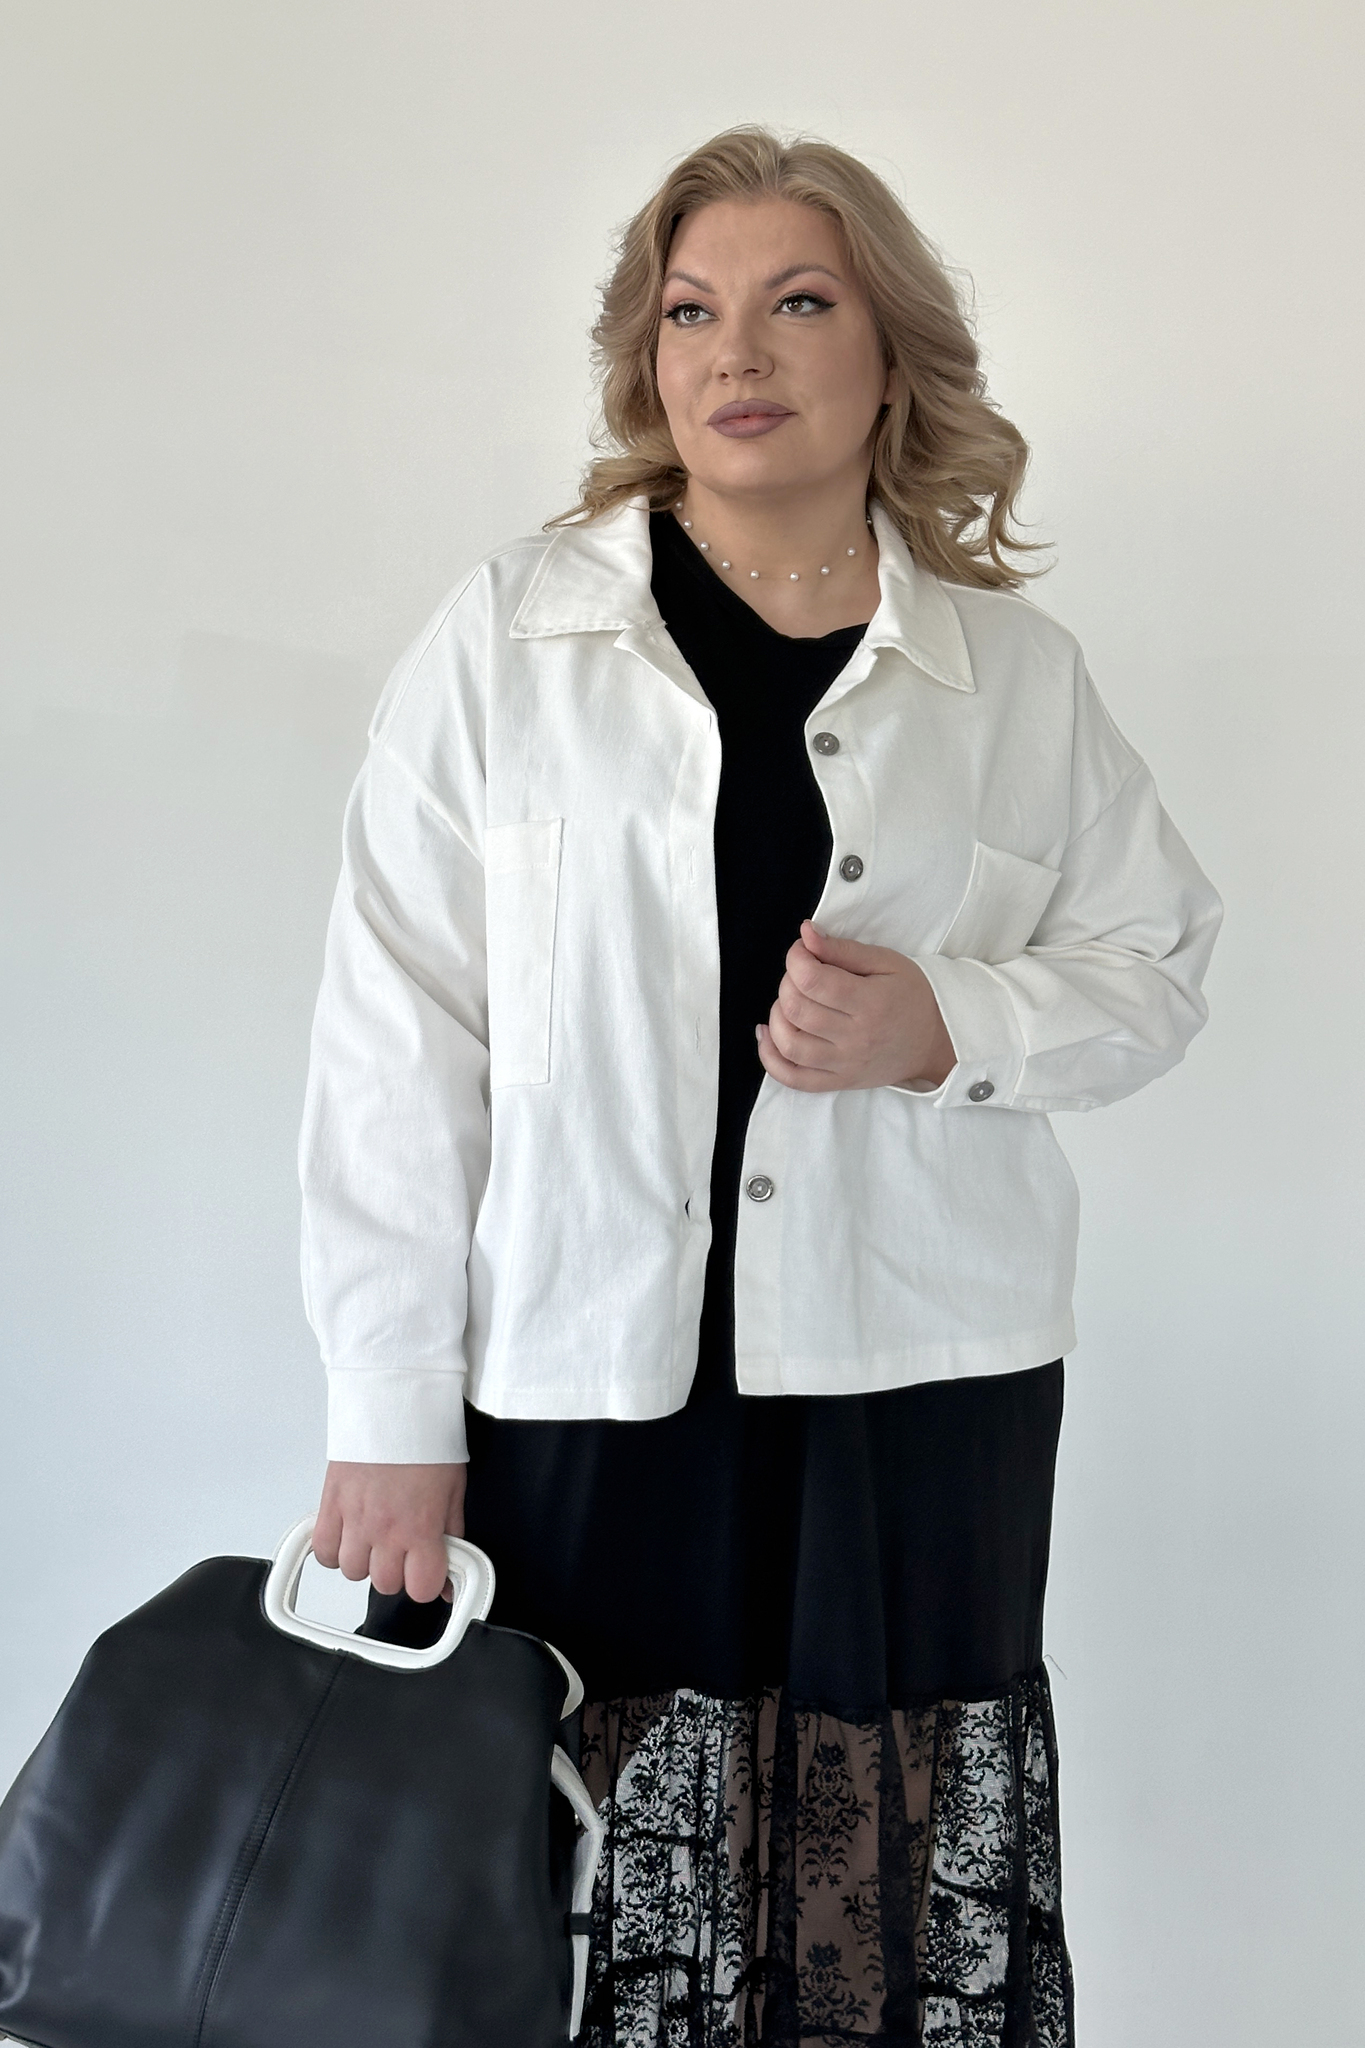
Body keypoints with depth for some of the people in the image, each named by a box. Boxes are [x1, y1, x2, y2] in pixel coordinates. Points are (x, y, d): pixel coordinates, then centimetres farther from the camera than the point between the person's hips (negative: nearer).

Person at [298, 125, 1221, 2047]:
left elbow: (1157, 962, 13)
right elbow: (400, 1034, -1)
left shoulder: (1019, 673, 7)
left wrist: (947, 1026, -9)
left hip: (920, 1386, 2)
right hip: (577, 1381, -1)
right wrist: (391, 1412, -3)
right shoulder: (505, 636, 1)